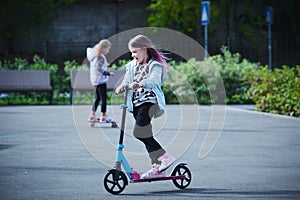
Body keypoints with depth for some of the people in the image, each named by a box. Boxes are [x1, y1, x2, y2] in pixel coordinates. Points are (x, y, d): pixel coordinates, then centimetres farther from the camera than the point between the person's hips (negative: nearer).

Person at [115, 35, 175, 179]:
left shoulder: (155, 65, -6)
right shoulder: (132, 66, 16)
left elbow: (154, 80, -24)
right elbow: (127, 80, 10)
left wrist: (138, 84, -40)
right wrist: (121, 87, -13)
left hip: (149, 101, -8)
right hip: (136, 103, 8)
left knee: (139, 132, -21)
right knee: (146, 134, 7)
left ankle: (165, 157, -15)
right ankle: (157, 167, 12)